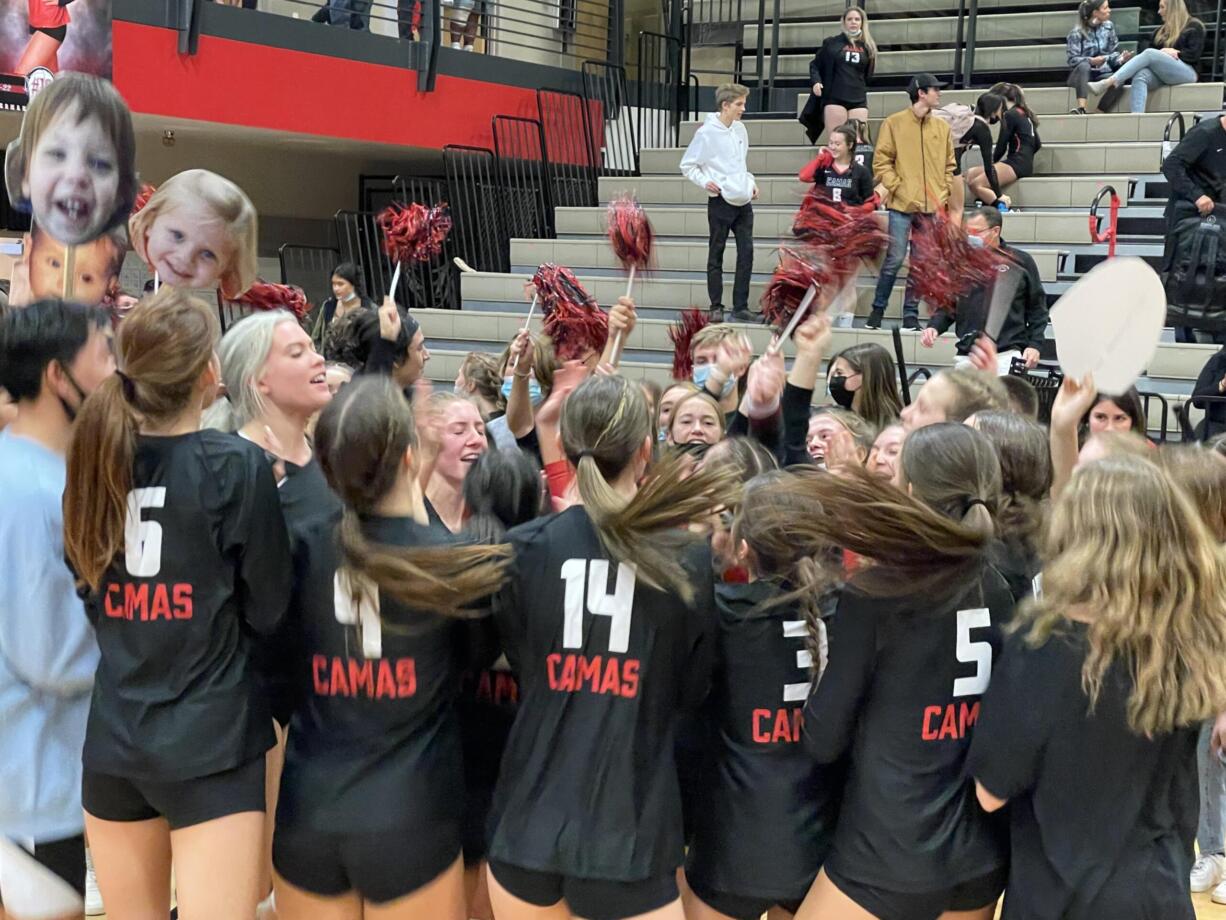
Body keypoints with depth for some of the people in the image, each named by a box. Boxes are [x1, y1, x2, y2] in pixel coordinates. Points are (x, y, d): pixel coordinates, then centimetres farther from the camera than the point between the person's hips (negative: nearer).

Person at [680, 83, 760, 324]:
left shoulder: (740, 129, 8)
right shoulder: (707, 133, -9)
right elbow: (687, 165, -2)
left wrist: (750, 181, 10)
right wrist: (704, 182, -15)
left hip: (743, 201, 5)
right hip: (720, 202, -5)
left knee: (746, 252, 0)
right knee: (716, 255, 4)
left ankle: (740, 306, 6)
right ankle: (716, 307, 12)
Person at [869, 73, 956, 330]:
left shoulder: (942, 127, 12)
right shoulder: (894, 123, 0)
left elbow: (949, 165, 16)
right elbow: (881, 162, -2)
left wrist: (943, 194, 4)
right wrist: (897, 188, -10)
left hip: (932, 207, 4)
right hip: (903, 205, -4)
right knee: (895, 259, -5)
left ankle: (911, 314, 12)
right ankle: (877, 310, 8)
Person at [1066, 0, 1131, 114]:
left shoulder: (1109, 26, 7)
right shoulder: (1077, 32, -5)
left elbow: (1113, 52, 10)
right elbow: (1073, 60, -11)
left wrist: (1121, 59, -13)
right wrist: (1091, 61, -28)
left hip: (1103, 73, 3)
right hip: (1082, 73, -3)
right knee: (1084, 65, -39)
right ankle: (1081, 109, -50)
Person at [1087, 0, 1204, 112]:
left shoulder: (1194, 26, 8)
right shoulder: (1162, 31, 27)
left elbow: (1194, 54, -4)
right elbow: (1152, 49, 15)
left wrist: (1175, 53, -12)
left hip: (1186, 73, -5)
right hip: (1163, 74, 5)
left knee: (1149, 54, -28)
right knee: (1140, 76, -30)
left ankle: (1108, 82, -41)